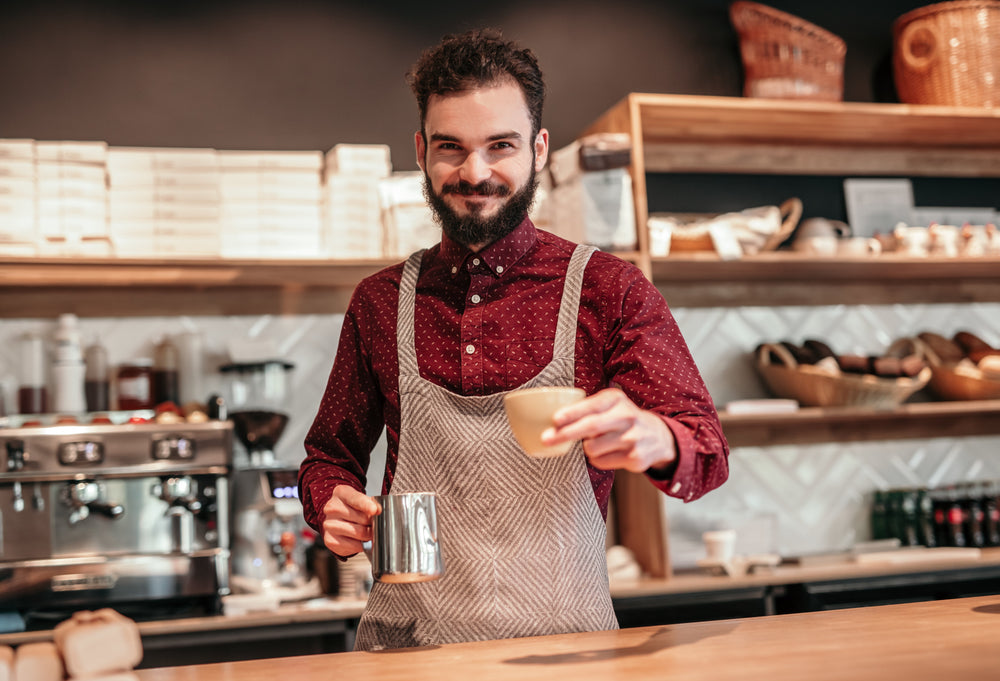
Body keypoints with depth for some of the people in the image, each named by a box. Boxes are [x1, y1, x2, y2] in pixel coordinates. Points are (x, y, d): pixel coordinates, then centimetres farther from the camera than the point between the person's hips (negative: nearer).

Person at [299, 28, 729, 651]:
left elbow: (708, 450, -8)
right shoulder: (379, 303, 9)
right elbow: (329, 455, 21)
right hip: (408, 644, 3)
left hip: (565, 641, -2)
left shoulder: (610, 290, 1)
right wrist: (333, 509, -1)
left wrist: (651, 440, -30)